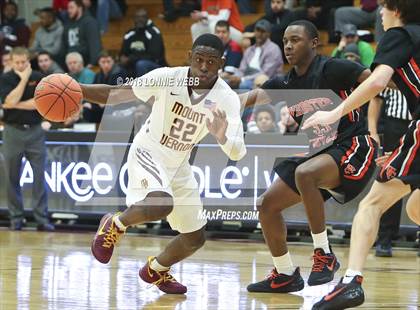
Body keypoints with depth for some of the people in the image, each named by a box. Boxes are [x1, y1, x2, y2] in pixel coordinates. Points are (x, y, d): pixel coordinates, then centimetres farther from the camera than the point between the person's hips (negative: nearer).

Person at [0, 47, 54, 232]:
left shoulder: (38, 78, 3)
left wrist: (16, 105, -11)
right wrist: (23, 79, -14)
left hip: (35, 131, 0)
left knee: (40, 177, -3)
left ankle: (42, 219, -2)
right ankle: (16, 218, 12)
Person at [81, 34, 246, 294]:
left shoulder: (228, 99, -17)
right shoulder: (167, 78, -21)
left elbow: (237, 154, -24)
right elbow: (118, 94, -12)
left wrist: (221, 136, -47)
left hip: (179, 164, 5)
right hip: (149, 153, -5)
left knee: (195, 238, 11)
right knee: (161, 205, -36)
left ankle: (155, 270, 40)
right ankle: (115, 224, -5)